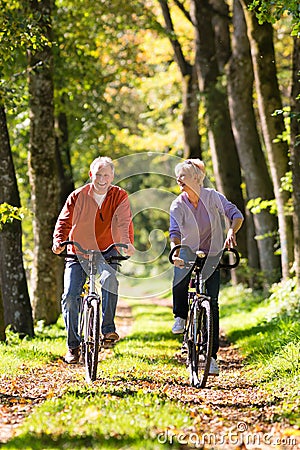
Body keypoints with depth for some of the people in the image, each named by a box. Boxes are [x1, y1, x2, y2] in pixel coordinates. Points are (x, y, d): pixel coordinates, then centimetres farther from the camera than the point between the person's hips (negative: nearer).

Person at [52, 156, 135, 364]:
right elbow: (64, 221, 0)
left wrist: (127, 244, -34)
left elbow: (122, 222, -15)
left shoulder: (120, 196, -2)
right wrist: (58, 241, -20)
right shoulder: (78, 196, 0)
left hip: (106, 253, -1)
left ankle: (108, 328, -23)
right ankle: (73, 345, 1)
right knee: (70, 295, -12)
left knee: (110, 278, -33)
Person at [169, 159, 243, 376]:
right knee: (179, 282, -31)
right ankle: (181, 317, 1)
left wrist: (231, 232, -35)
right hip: (189, 253, 0)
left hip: (212, 256, 0)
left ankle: (212, 355, 0)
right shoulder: (177, 205, -10)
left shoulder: (213, 197, -10)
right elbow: (175, 232, -22)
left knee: (212, 303, -6)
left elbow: (236, 214, -14)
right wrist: (175, 252, -41)